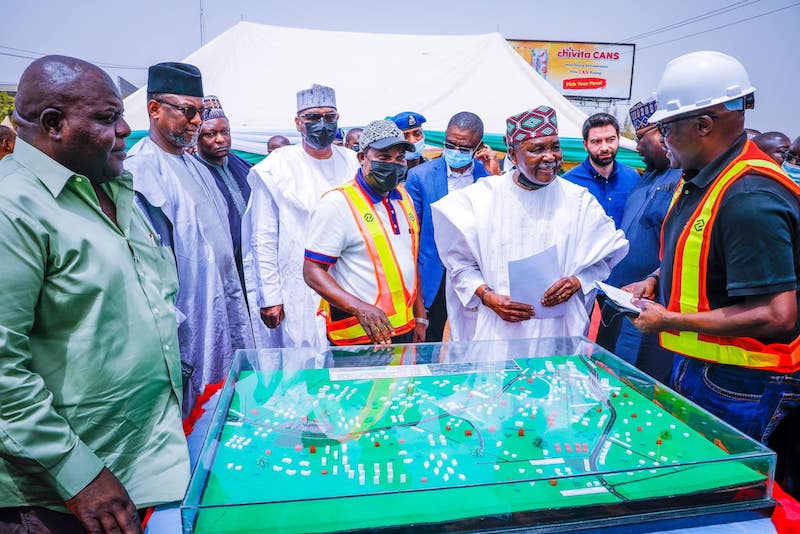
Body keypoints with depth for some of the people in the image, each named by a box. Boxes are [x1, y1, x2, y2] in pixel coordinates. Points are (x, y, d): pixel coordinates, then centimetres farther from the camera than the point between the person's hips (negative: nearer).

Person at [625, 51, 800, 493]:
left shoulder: (749, 198, -26)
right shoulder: (701, 178, 4)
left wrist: (669, 320, -22)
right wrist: (656, 282, 4)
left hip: (736, 387, -9)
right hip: (695, 366, 9)